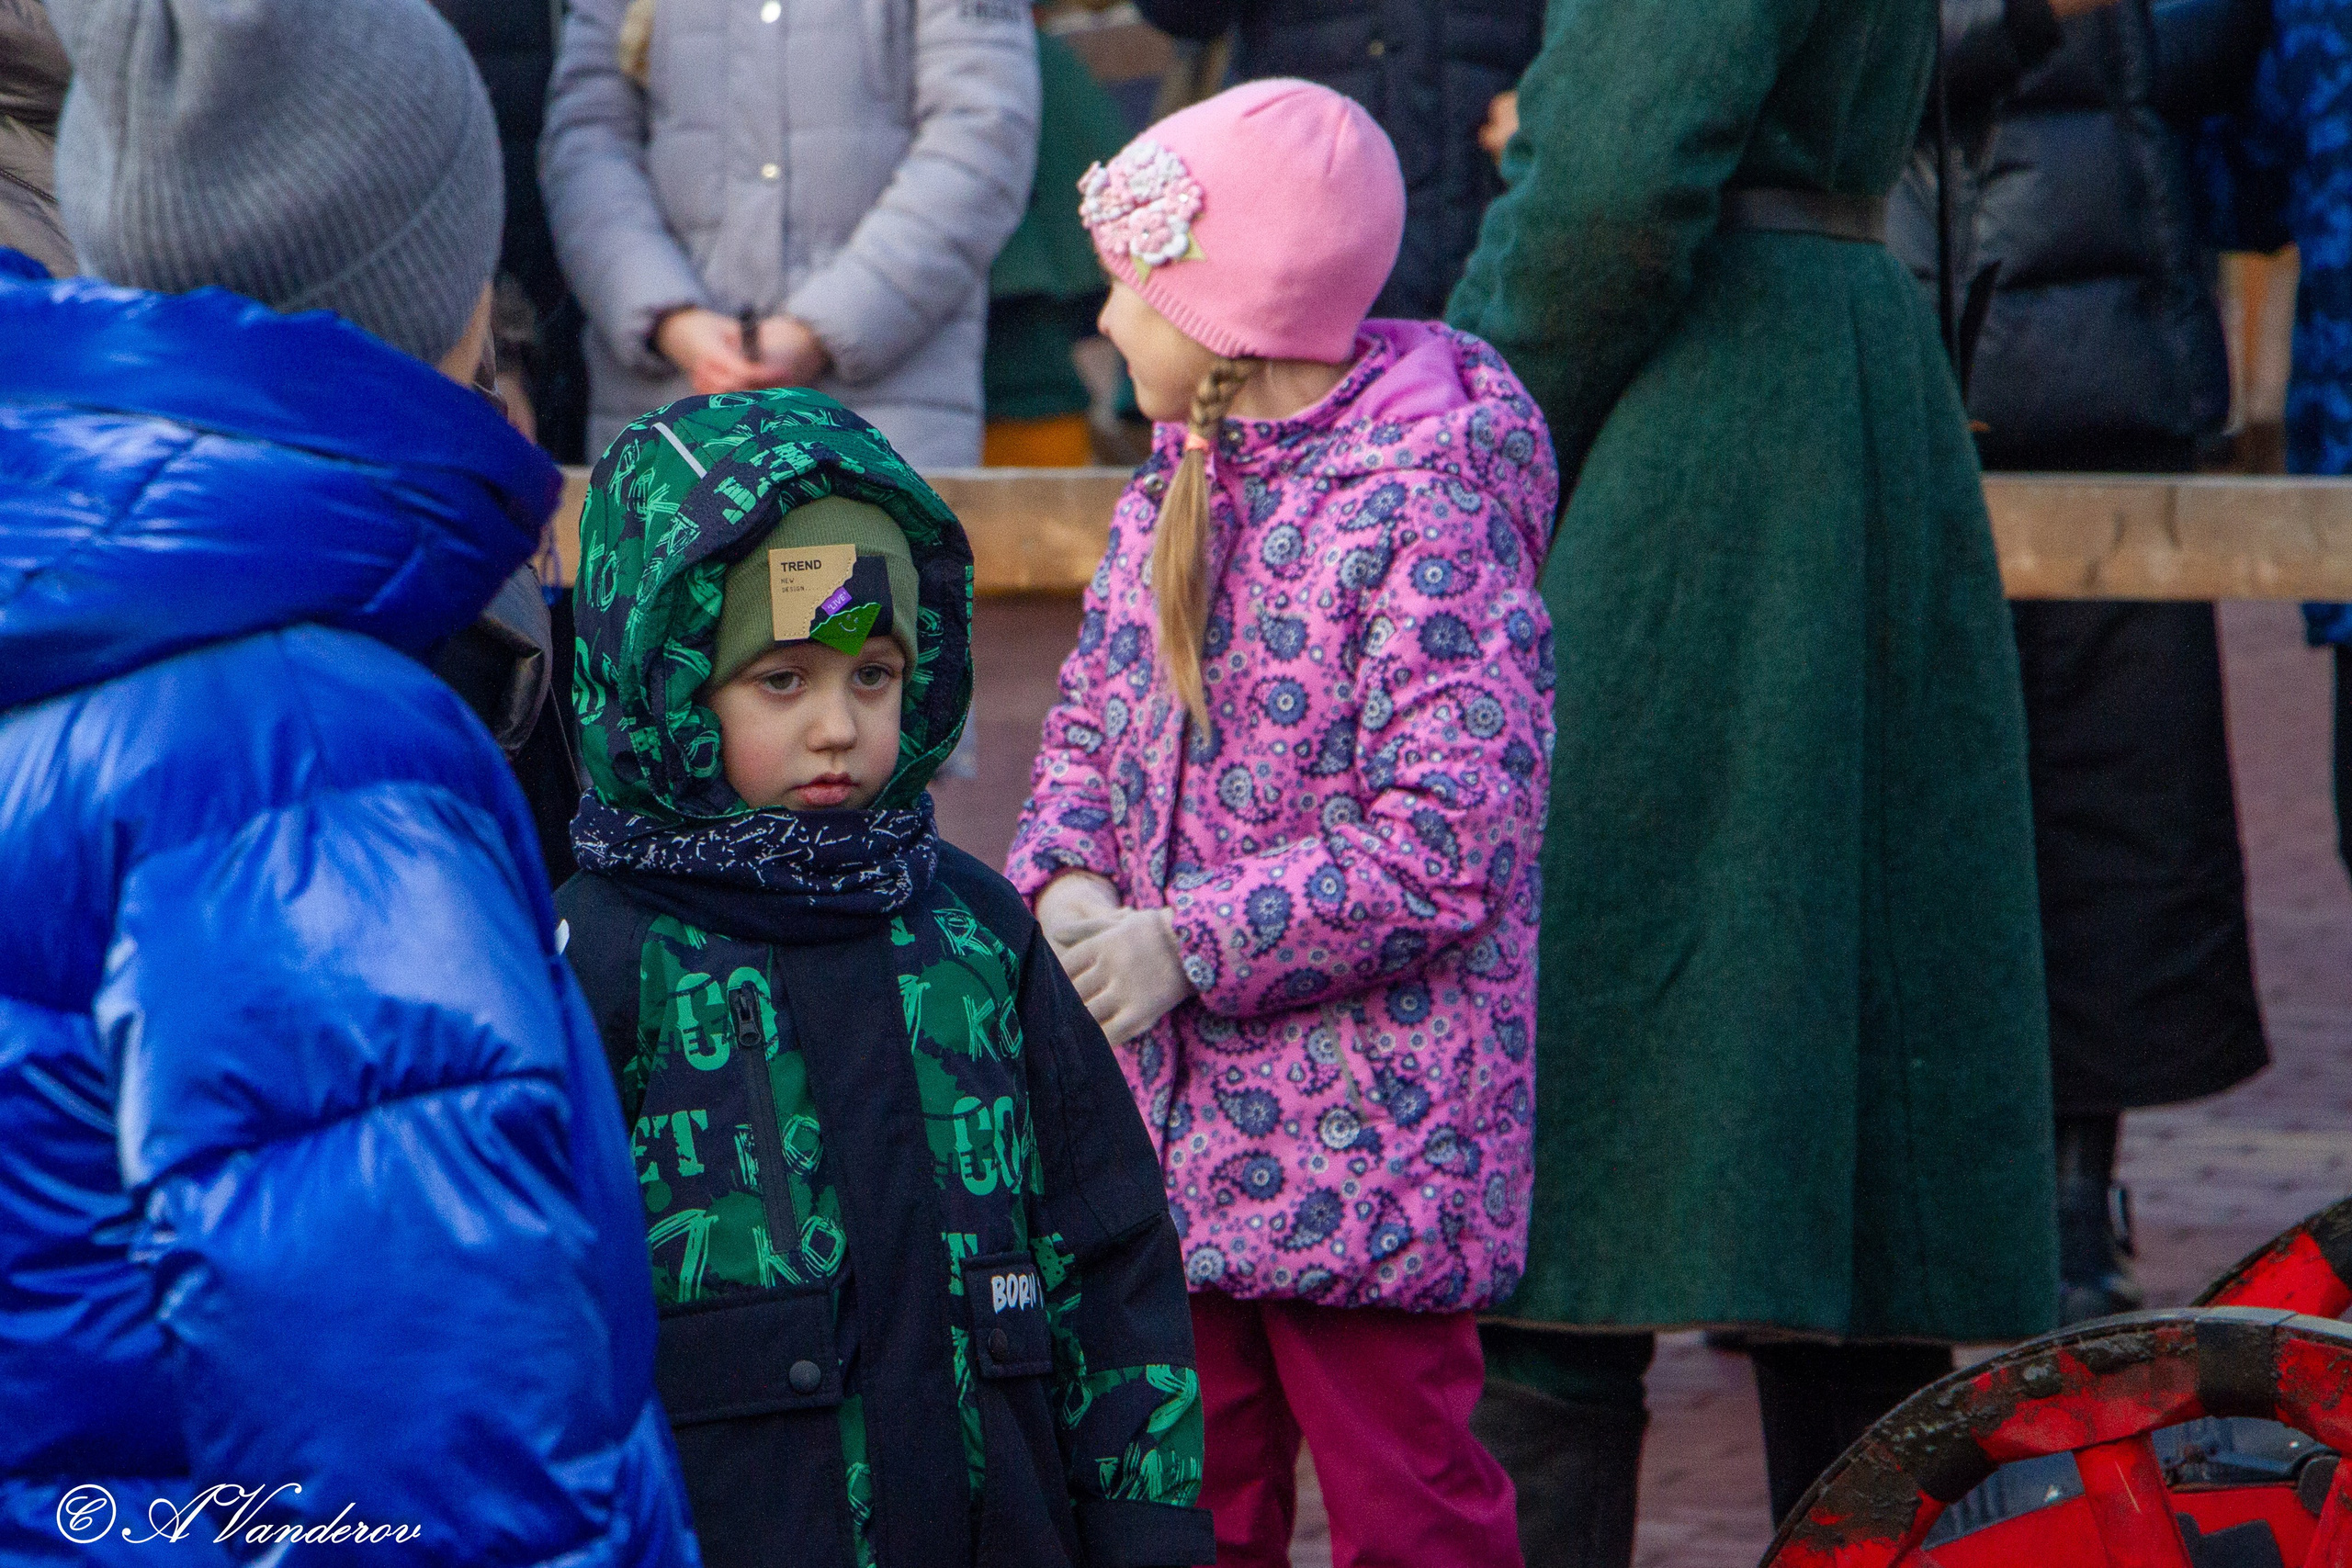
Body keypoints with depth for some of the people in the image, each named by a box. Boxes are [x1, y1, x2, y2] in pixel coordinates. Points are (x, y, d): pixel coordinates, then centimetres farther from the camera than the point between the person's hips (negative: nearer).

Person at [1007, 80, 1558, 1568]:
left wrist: (1189, 942, -22)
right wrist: (1067, 884, -6)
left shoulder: (1427, 510, -17)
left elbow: (1443, 847, -22)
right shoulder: (1179, 481, 9)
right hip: (1176, 1111, 8)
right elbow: (1093, 717, 15)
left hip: (1367, 1130, -8)